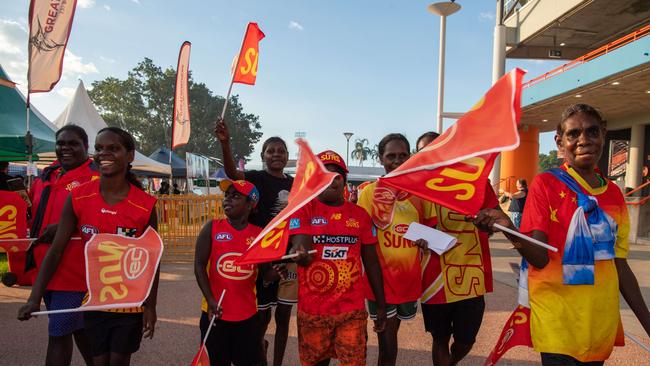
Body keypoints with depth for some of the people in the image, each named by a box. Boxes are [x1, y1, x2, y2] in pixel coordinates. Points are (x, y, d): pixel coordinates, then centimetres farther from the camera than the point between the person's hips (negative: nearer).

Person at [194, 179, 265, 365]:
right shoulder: (211, 228, -5)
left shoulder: (259, 234, -2)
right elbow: (199, 265, -6)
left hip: (248, 313, 1)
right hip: (215, 312, -1)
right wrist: (210, 300, -12)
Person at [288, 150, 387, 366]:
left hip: (352, 309, 1)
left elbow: (371, 262, 9)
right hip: (312, 310, -1)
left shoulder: (360, 214, 5)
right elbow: (301, 251, -16)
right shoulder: (303, 210, -2)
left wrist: (381, 305, 9)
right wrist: (300, 253, -40)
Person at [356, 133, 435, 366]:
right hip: (381, 276, -3)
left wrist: (427, 241, -8)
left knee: (392, 333, 21)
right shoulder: (370, 192, -6)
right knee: (387, 343, 4)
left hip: (410, 275, 4)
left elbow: (429, 228, 13)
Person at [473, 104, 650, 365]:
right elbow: (540, 258, -17)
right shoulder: (546, 183, -10)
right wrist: (509, 230, -36)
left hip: (602, 321, 6)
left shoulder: (614, 193, 6)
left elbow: (620, 265, 11)